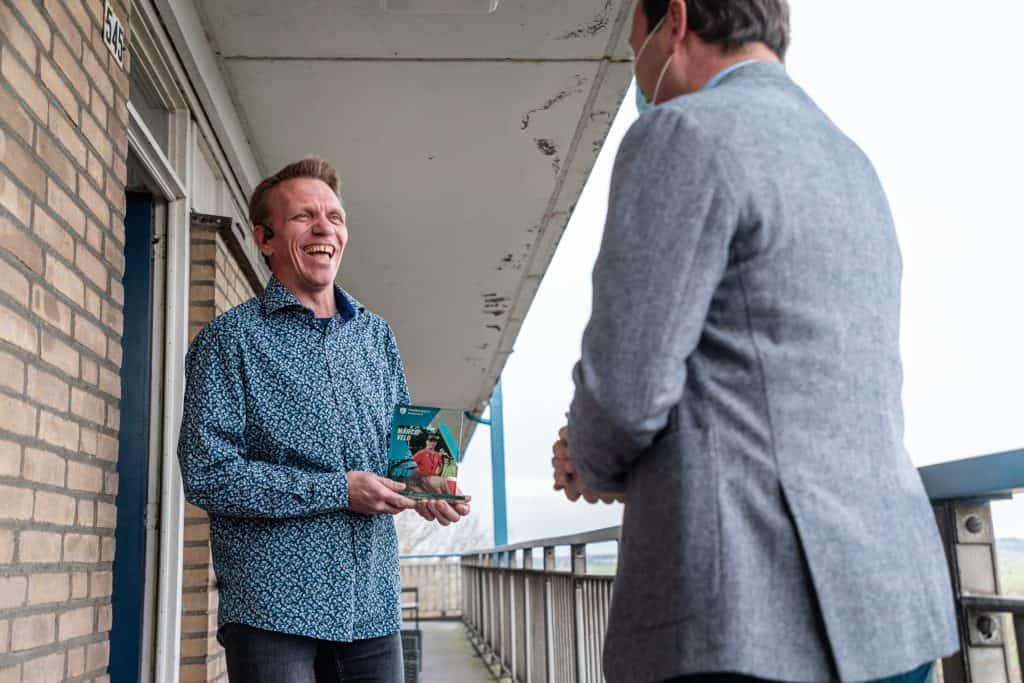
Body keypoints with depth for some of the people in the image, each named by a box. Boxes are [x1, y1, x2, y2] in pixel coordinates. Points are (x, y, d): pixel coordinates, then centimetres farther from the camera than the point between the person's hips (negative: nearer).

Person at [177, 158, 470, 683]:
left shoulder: (376, 335, 12)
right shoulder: (231, 339, -4)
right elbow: (206, 472, -12)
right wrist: (339, 491, -15)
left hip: (372, 604, 5)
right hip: (272, 606, -5)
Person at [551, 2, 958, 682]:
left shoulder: (686, 132, -9)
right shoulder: (851, 165, 18)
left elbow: (626, 386, -15)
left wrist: (596, 467, 8)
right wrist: (610, 455, 19)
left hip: (751, 622, -8)